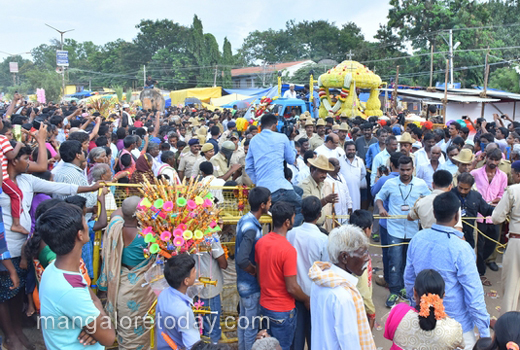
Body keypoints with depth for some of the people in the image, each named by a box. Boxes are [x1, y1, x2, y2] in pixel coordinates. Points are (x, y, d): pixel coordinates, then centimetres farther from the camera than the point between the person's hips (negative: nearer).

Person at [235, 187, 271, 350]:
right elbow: (242, 260, -34)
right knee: (252, 326, 7)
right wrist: (256, 271, -18)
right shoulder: (251, 228, -28)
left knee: (244, 320, 23)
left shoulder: (244, 219, 1)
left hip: (243, 282, 9)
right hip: (251, 284, -9)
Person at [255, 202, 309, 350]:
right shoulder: (288, 250, -26)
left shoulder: (260, 242, -4)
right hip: (282, 311, -7)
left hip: (264, 305, 7)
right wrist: (307, 300, -4)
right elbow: (292, 288, -22)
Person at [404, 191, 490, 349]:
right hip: (456, 325, -5)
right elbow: (474, 295, -19)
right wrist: (485, 335, -9)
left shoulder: (417, 239, -8)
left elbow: (409, 279, 4)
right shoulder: (461, 248, -23)